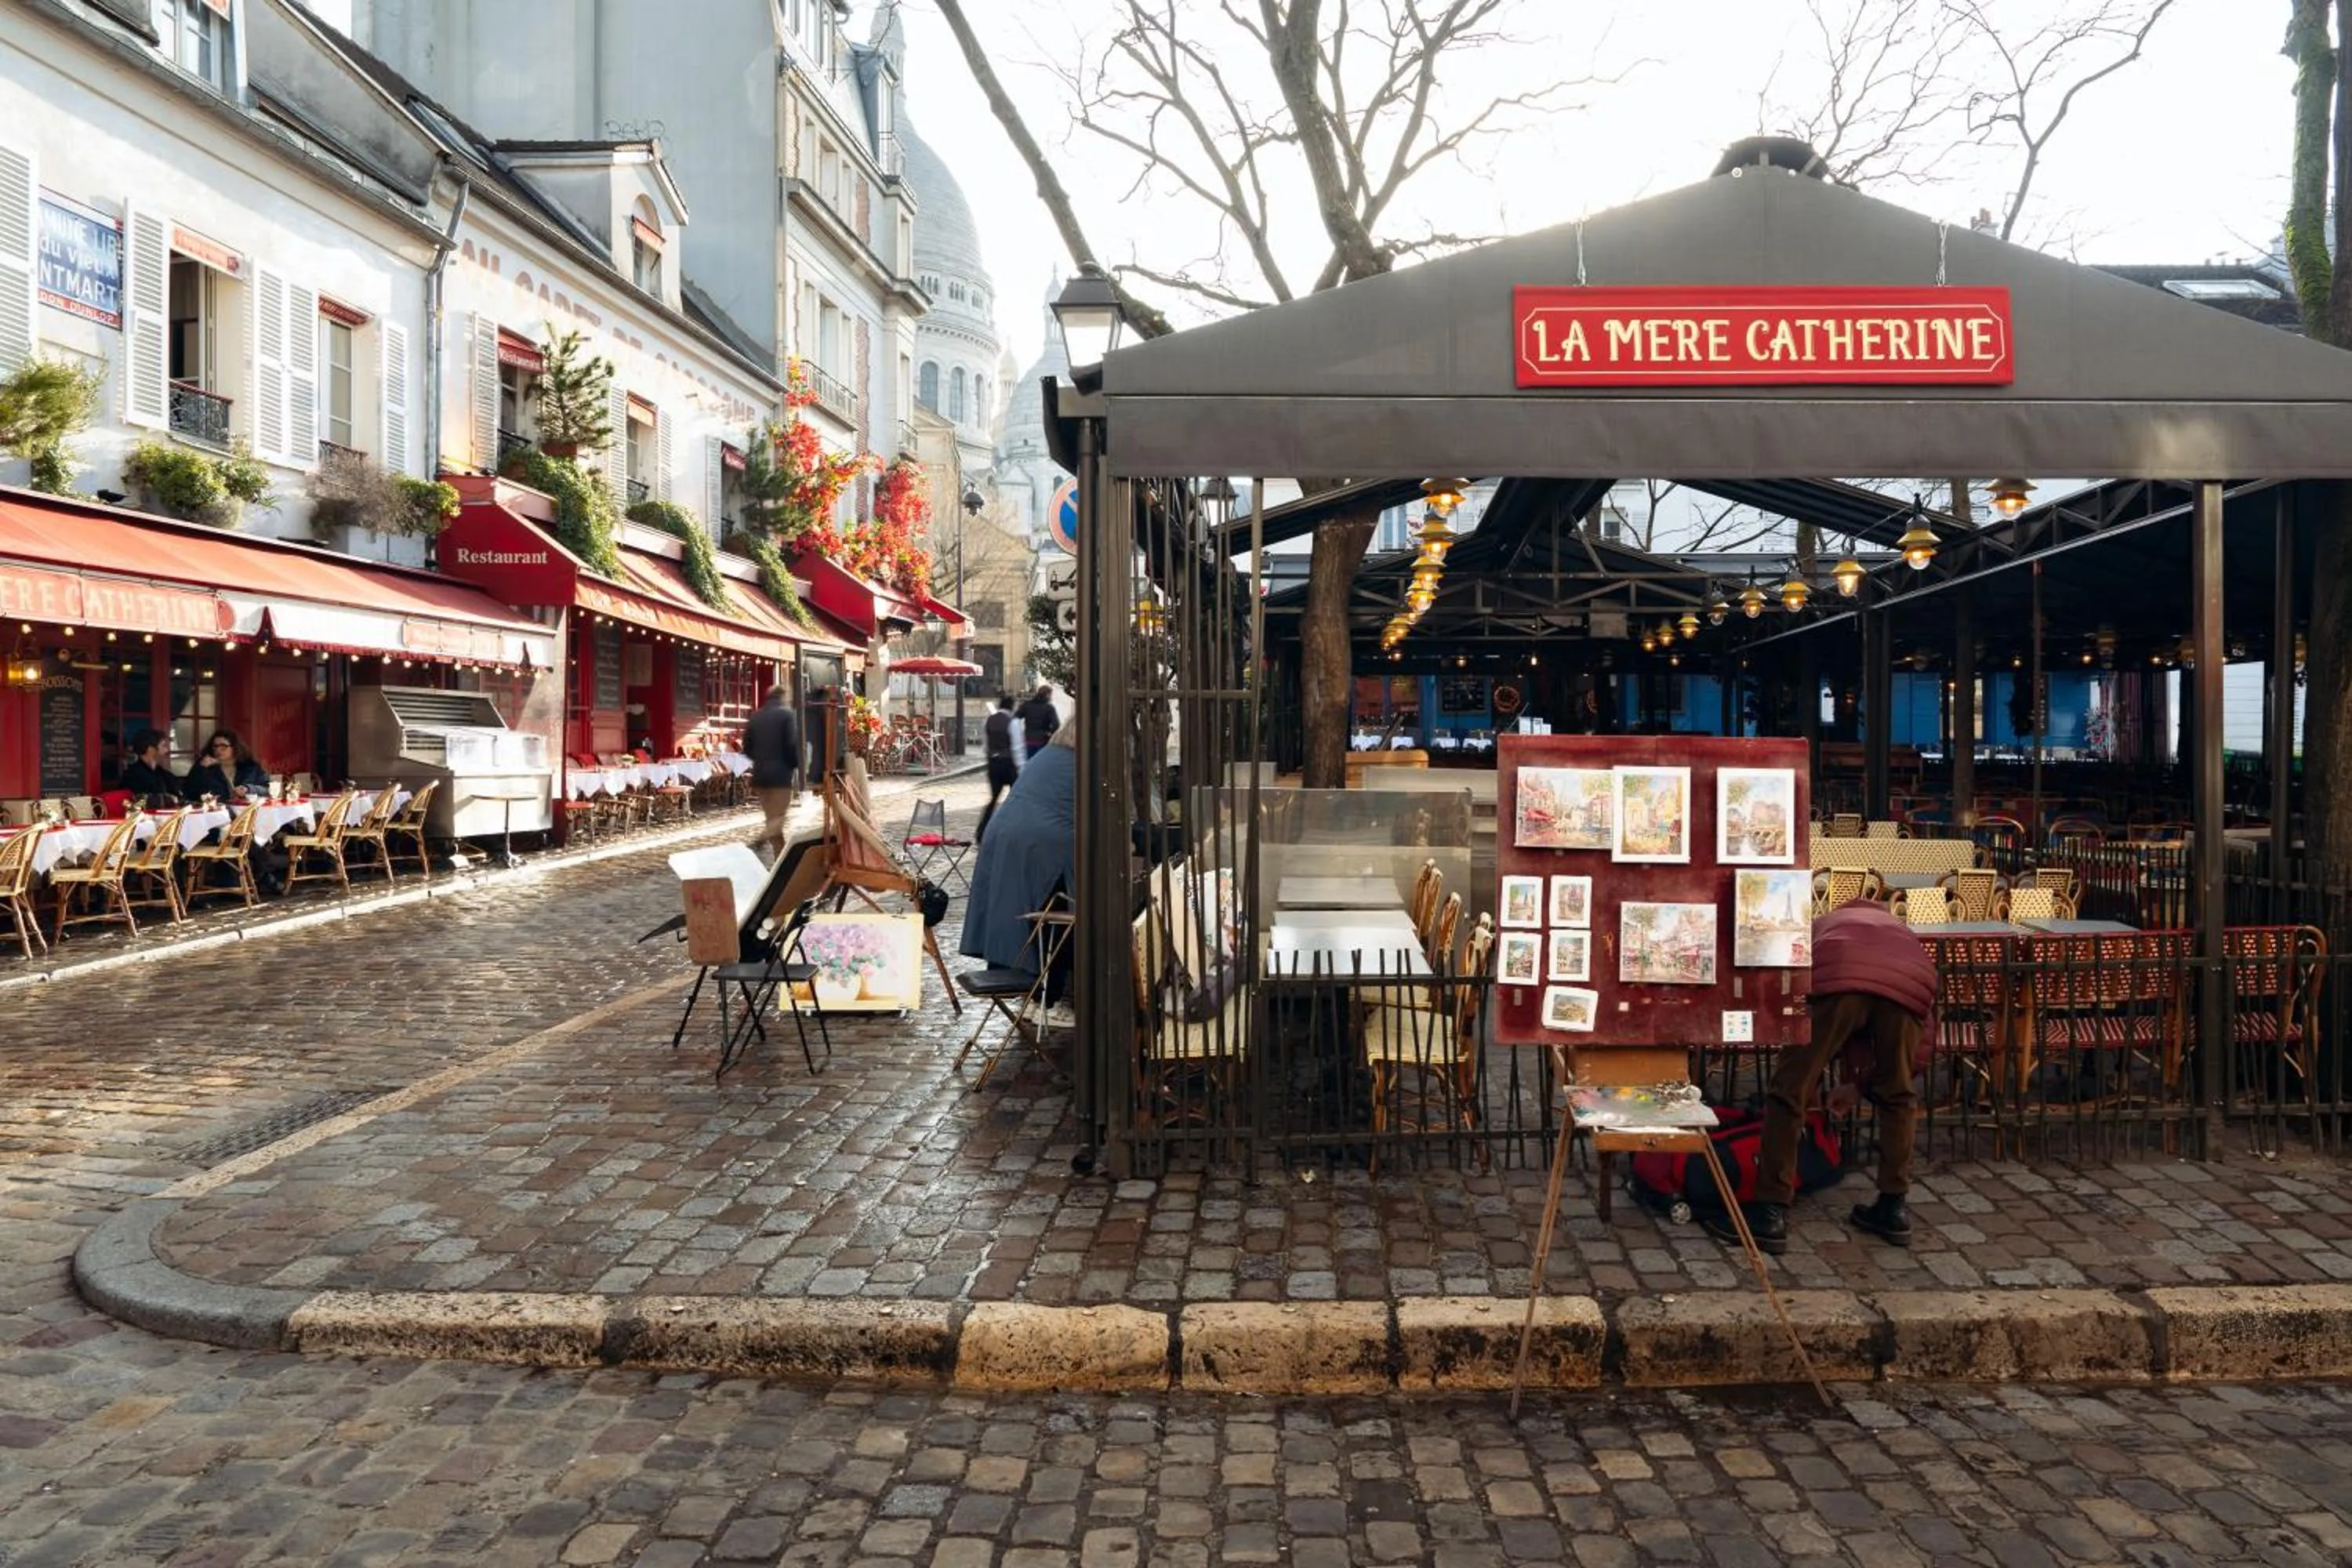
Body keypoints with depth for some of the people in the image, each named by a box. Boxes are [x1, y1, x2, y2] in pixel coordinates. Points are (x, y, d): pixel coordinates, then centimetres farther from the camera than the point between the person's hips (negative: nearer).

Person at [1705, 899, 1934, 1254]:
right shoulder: (1900, 929, 46)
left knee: (1789, 1091, 5)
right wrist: (1858, 1079, 51)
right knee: (1898, 1096, 24)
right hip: (1910, 978, 3)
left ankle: (1770, 1216, 4)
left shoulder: (1822, 926, 45)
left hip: (1839, 976, -2)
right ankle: (1893, 1209, 27)